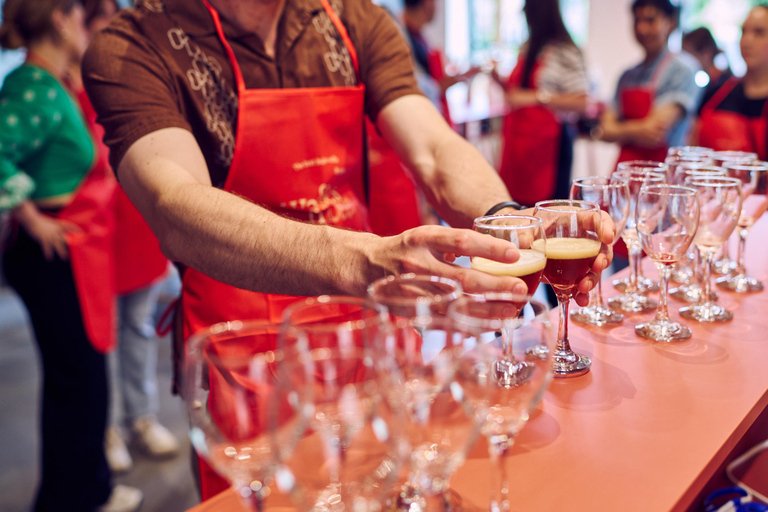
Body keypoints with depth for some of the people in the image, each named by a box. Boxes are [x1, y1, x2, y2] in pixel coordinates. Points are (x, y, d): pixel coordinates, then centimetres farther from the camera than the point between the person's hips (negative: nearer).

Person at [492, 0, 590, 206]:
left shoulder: (564, 52, -9)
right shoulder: (527, 49, 14)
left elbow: (581, 103, -17)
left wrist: (536, 97, -24)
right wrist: (499, 80, 6)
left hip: (549, 141, -7)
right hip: (519, 141, 7)